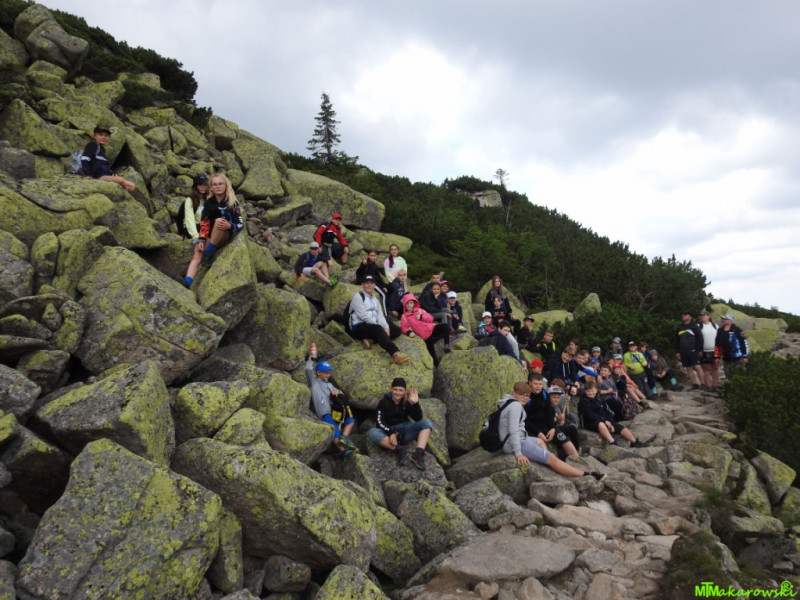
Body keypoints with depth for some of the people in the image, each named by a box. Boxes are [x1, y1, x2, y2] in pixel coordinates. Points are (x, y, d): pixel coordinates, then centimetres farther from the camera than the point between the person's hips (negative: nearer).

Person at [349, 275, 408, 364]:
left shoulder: (374, 299, 20)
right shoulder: (357, 296, -3)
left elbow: (380, 315, 6)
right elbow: (364, 316, -15)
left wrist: (386, 326, -15)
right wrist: (381, 327, -19)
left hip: (374, 326, 8)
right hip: (359, 327, -8)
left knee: (397, 330, -6)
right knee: (378, 328, -38)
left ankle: (371, 339, -20)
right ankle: (395, 354, -55)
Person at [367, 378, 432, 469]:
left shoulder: (407, 403, 7)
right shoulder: (384, 402, 0)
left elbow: (418, 419, -5)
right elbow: (380, 422, -11)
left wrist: (415, 404, -19)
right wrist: (391, 433, -28)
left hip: (403, 433, 2)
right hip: (387, 434, -2)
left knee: (426, 422, -16)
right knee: (372, 433, -33)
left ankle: (418, 453, -35)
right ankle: (400, 450, -34)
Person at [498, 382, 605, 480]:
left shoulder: (509, 402, 13)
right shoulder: (516, 405, -17)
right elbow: (513, 430, -25)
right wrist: (518, 453, -26)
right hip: (517, 443, -10)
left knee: (540, 442, 32)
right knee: (551, 459, -11)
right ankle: (587, 475, -10)